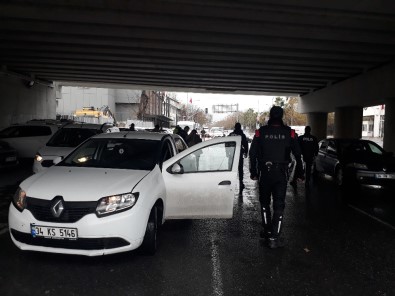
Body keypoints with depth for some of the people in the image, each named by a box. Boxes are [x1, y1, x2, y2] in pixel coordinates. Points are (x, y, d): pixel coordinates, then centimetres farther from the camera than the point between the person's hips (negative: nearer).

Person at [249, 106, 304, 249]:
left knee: (265, 202, 18)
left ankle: (267, 231, 26)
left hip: (265, 173, 1)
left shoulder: (261, 132, -3)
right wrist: (299, 172, 14)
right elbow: (297, 154, 4)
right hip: (281, 173, 0)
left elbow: (253, 153, -1)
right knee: (279, 205, 4)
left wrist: (253, 172, 8)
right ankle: (274, 237, 2)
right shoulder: (289, 133, -2)